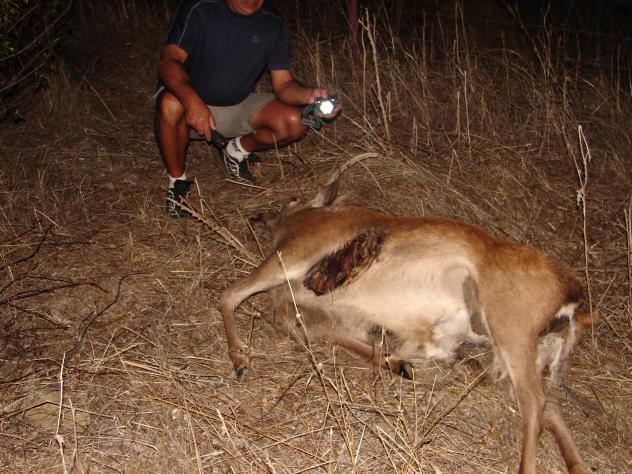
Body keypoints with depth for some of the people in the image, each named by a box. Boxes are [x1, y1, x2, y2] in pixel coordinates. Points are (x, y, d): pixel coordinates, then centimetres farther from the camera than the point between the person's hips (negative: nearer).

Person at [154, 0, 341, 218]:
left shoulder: (273, 27, -7)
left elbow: (283, 83, -12)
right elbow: (168, 60, -28)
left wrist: (309, 94, -36)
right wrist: (192, 101, -47)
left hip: (239, 106, 4)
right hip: (190, 101, -3)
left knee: (295, 124, -18)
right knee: (171, 105, -39)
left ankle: (238, 150, 10)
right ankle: (177, 182, -14)